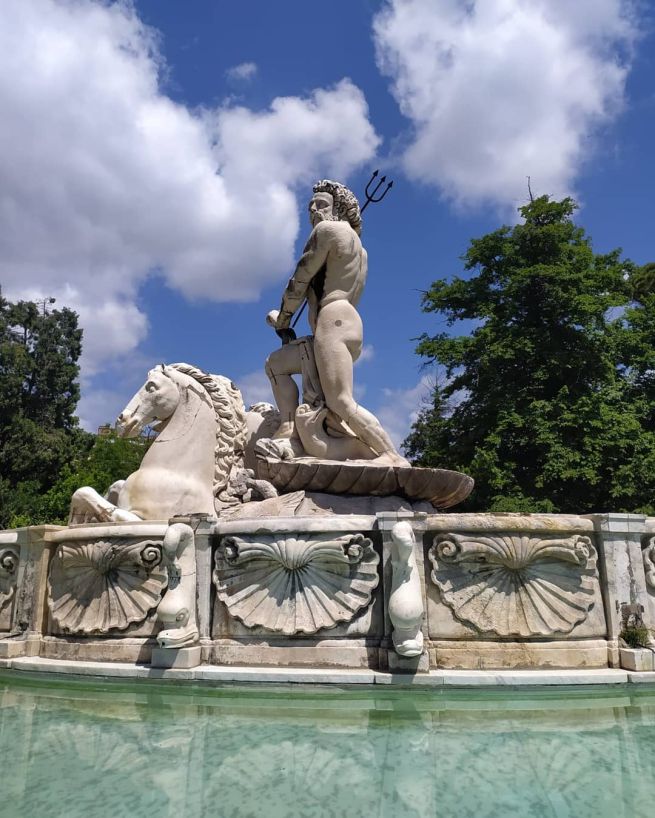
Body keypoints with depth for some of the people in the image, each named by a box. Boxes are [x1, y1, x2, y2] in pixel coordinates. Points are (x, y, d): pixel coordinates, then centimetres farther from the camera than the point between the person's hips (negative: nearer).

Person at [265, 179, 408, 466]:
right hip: (348, 322, 11)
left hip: (334, 322, -11)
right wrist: (283, 316, 31)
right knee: (276, 362, 17)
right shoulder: (356, 243, 30)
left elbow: (301, 279, 0)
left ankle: (395, 459, -27)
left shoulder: (327, 229, 2)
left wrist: (283, 319, 14)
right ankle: (290, 427, 1)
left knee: (340, 402, -22)